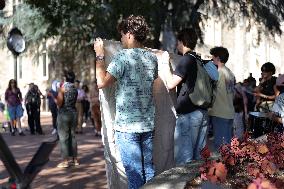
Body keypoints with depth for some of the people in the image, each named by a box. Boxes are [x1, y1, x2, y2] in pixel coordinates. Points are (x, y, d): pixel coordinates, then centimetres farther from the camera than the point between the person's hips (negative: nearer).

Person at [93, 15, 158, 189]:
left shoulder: (123, 57, -12)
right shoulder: (152, 57, 8)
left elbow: (102, 82, -16)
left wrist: (100, 56, -4)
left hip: (127, 125, -6)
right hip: (149, 124, 6)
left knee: (135, 173, 0)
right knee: (149, 169, 13)